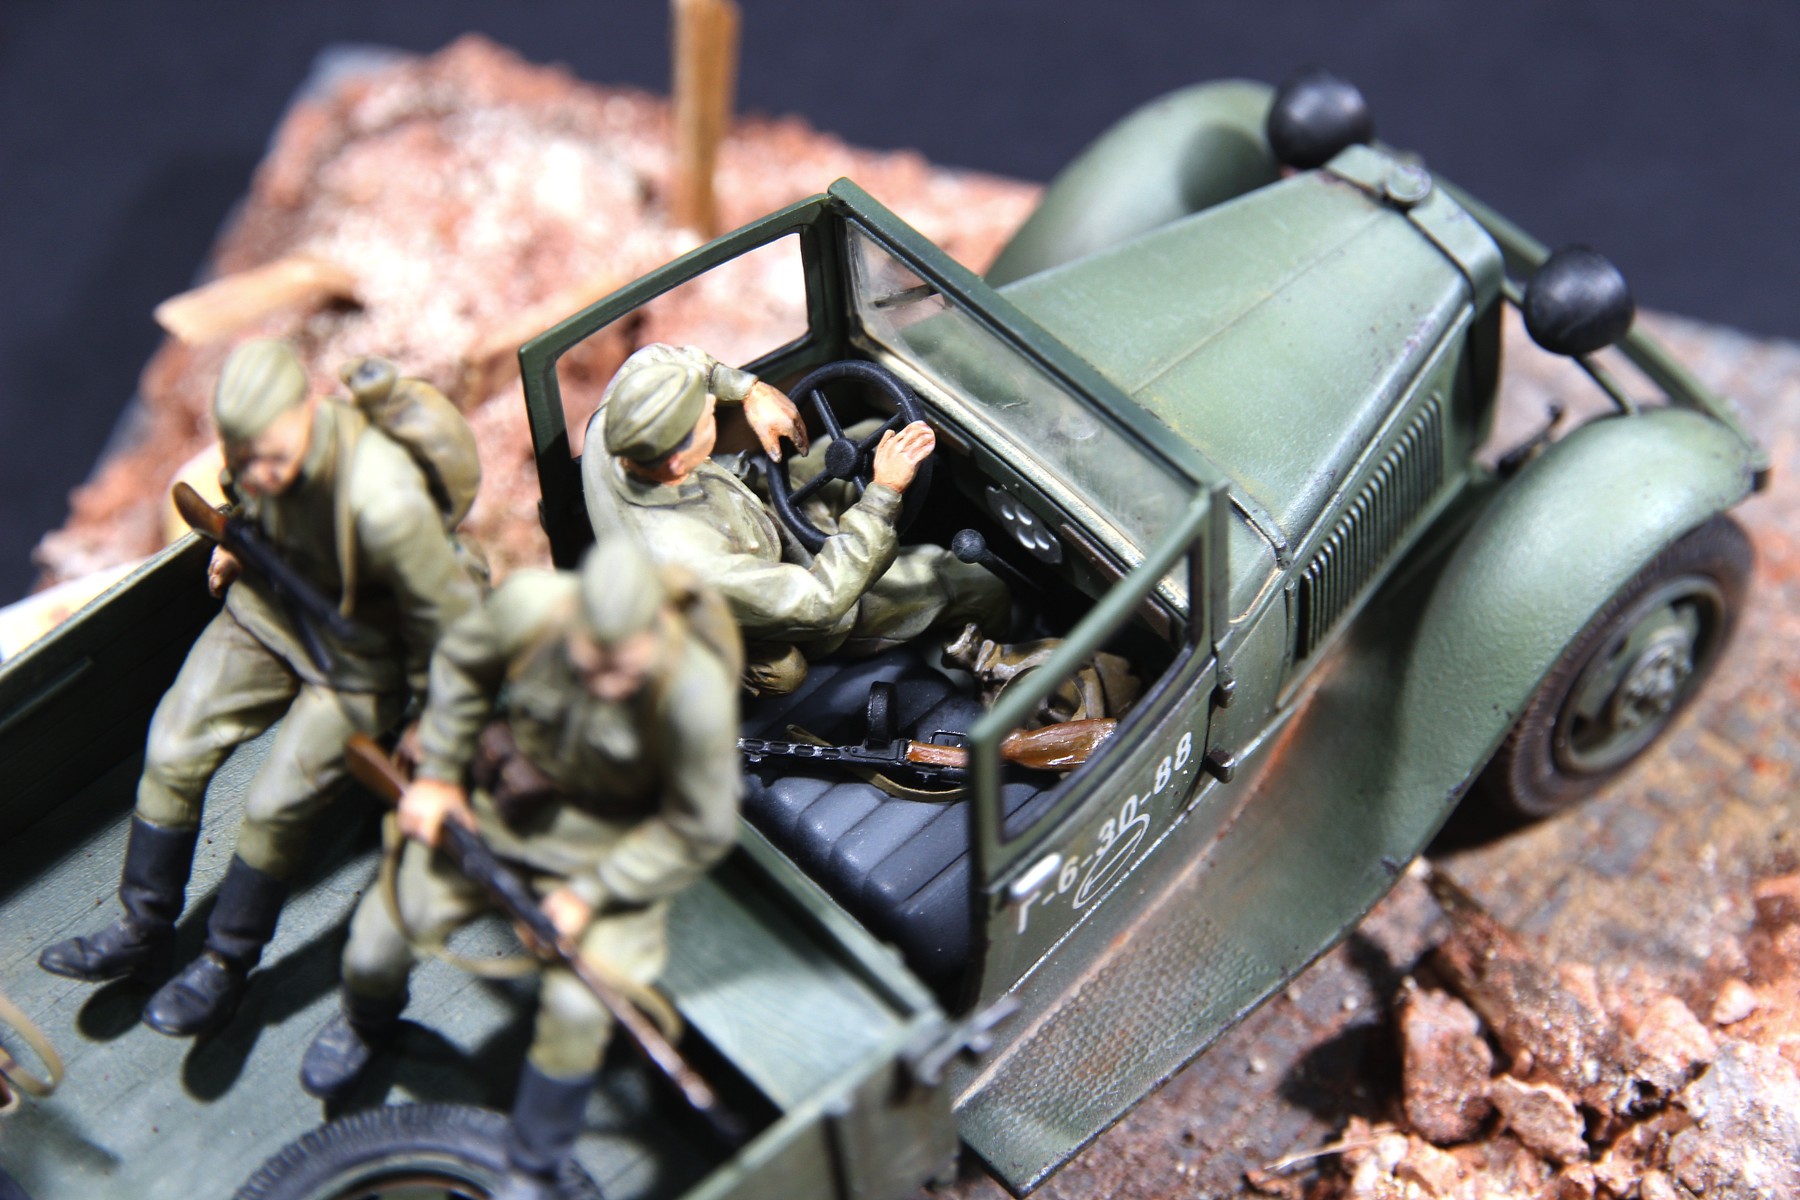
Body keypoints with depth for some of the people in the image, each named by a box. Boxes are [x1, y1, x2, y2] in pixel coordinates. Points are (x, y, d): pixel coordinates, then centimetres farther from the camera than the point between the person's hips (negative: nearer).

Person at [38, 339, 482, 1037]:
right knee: (173, 752, 2)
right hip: (266, 611, 6)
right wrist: (236, 541, 14)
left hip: (353, 659, -6)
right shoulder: (258, 443, -21)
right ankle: (143, 932, 21)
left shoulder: (382, 502, -41)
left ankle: (226, 967, 14)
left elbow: (450, 615, -27)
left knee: (274, 806, -10)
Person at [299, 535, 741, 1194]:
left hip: (617, 837, -3)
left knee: (578, 1006, -19)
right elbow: (461, 662, -3)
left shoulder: (696, 693, -37)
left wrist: (592, 893, -16)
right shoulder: (530, 604, -30)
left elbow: (699, 832, -19)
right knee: (380, 935, 7)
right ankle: (366, 1023, 47)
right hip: (503, 795, 3)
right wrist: (438, 772, -1)